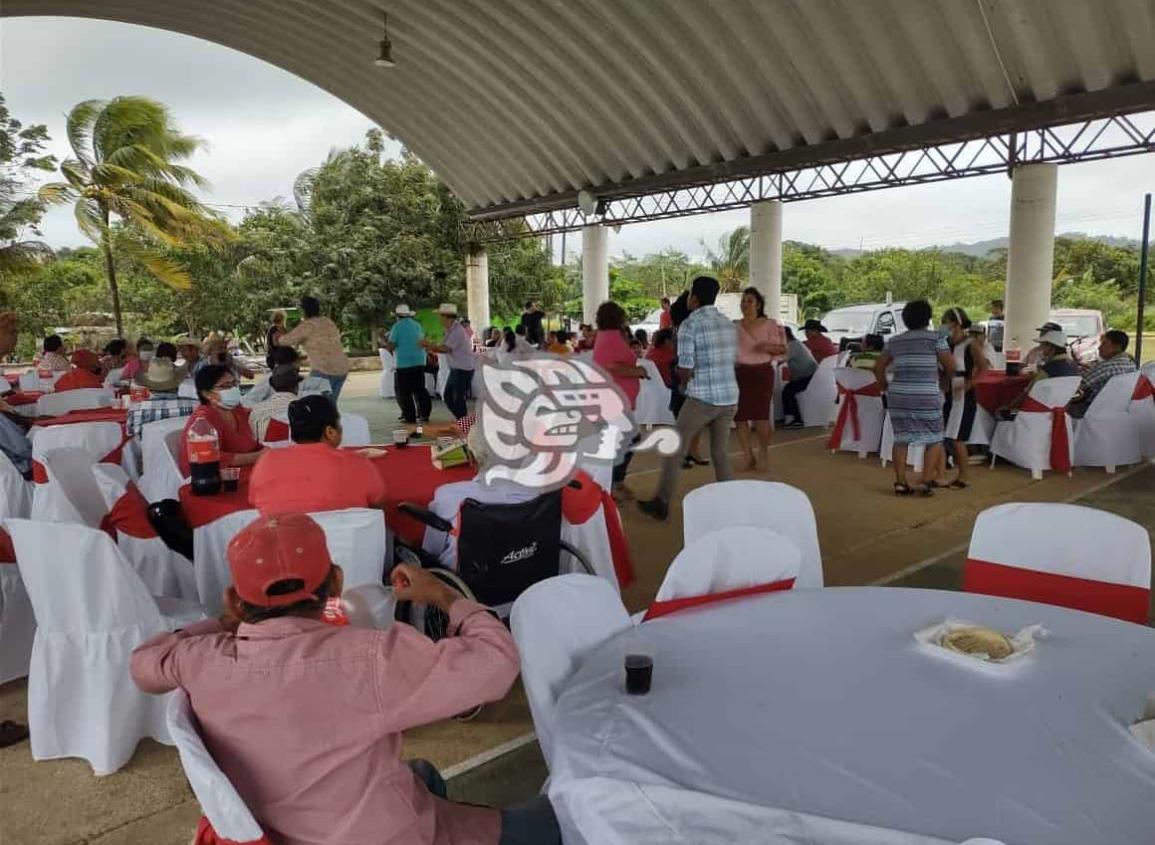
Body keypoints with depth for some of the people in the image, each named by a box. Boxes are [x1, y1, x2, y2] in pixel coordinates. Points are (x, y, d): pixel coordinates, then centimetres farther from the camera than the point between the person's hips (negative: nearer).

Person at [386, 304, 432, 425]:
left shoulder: (397, 326, -6)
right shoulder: (417, 325, 9)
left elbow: (391, 347, -8)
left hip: (403, 363, -5)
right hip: (419, 362, 5)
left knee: (404, 391, 3)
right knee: (419, 388, 12)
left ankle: (410, 416, 2)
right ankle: (424, 413, 8)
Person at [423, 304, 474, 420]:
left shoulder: (458, 331, -19)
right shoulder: (450, 330, 11)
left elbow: (445, 348, -21)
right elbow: (444, 349, 9)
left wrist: (429, 345, -13)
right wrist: (430, 346, -6)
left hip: (463, 370, -10)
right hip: (455, 369, 10)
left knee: (458, 399, -5)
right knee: (448, 398, 13)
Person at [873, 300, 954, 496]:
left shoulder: (894, 341, 13)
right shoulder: (936, 338, 0)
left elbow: (878, 368, 15)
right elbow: (951, 367, -1)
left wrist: (886, 388, 25)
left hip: (898, 396, 4)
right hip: (926, 397, -4)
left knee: (901, 439, 12)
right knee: (935, 440, 9)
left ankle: (900, 483, 10)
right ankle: (925, 482, 1)